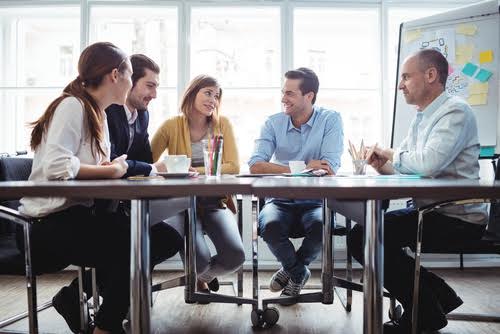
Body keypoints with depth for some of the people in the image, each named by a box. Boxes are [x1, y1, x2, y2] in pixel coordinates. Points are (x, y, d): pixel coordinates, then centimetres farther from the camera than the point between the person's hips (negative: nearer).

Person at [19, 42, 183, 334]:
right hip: (54, 220, -9)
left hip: (82, 211, 9)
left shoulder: (98, 113, 14)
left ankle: (76, 295, 5)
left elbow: (96, 166, 9)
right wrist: (112, 171, -17)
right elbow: (56, 166, -27)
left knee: (168, 239, -3)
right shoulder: (72, 105, -13)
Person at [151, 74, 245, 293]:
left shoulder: (223, 124, 4)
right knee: (199, 260, -24)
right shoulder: (172, 126, 0)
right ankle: (197, 274, 19)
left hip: (215, 203, 2)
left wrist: (197, 171, -20)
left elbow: (233, 167, -5)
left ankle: (204, 276, 18)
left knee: (235, 257, -20)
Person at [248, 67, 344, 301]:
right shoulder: (273, 123, 4)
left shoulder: (330, 120, -2)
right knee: (269, 225, -31)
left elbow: (330, 169, -15)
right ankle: (299, 272, 4)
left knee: (321, 225, -33)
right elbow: (255, 166, -11)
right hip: (280, 201, 1)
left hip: (316, 202, -1)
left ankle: (291, 269, 3)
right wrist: (303, 168, -19)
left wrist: (284, 169, -17)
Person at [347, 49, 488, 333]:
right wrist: (382, 164, -7)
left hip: (457, 217, -9)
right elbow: (403, 168, 16)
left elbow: (429, 162, -30)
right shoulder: (422, 117, 15)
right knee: (360, 236, 3)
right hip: (427, 210, 9)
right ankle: (439, 298, 13)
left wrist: (391, 154, -12)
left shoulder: (455, 111, -14)